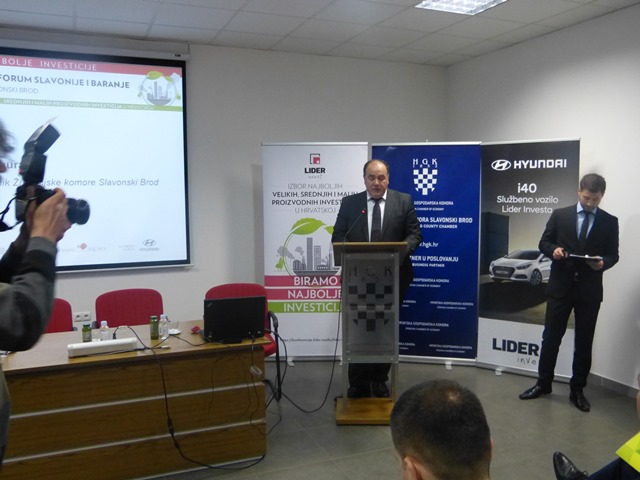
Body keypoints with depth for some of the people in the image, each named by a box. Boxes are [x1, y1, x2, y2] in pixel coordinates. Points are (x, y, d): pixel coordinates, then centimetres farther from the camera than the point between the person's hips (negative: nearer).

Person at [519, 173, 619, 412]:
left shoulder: (610, 222, 2)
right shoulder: (560, 215, 2)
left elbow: (613, 255, 3)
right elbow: (544, 242, 6)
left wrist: (602, 263, -19)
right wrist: (554, 249, -15)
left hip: (590, 290, 0)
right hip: (560, 286, 0)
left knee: (584, 342, 8)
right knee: (551, 337, 6)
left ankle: (577, 390, 22)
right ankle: (543, 383, 21)